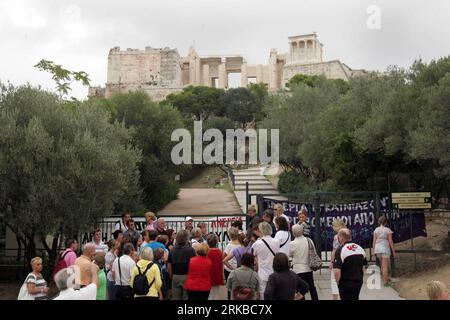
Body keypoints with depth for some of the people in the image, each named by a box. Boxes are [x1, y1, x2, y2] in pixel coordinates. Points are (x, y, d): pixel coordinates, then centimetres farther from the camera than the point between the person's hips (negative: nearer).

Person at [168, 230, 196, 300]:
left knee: (175, 298, 10)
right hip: (187, 277, -3)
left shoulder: (172, 250, 3)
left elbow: (169, 266, 6)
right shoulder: (191, 250, -9)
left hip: (175, 277, 4)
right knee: (186, 297, 2)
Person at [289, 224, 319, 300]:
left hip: (298, 270, -5)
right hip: (309, 268, 5)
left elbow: (289, 255, -1)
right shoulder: (309, 240, -4)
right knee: (312, 287, 20)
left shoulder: (293, 244, -17)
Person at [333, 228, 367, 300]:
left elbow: (337, 271, -24)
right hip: (358, 282, 6)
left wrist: (337, 282, -8)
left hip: (345, 284, -6)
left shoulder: (340, 250, -17)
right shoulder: (360, 248, 5)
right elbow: (364, 267, 12)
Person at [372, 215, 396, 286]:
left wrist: (374, 251, 12)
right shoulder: (387, 230, -7)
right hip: (385, 249, -5)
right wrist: (393, 251, 0)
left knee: (383, 265, 21)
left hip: (378, 249, 5)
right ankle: (385, 282, 0)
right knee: (385, 266, -1)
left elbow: (374, 241, 5)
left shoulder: (376, 230, 4)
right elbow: (390, 241, -7)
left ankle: (385, 279, 31)